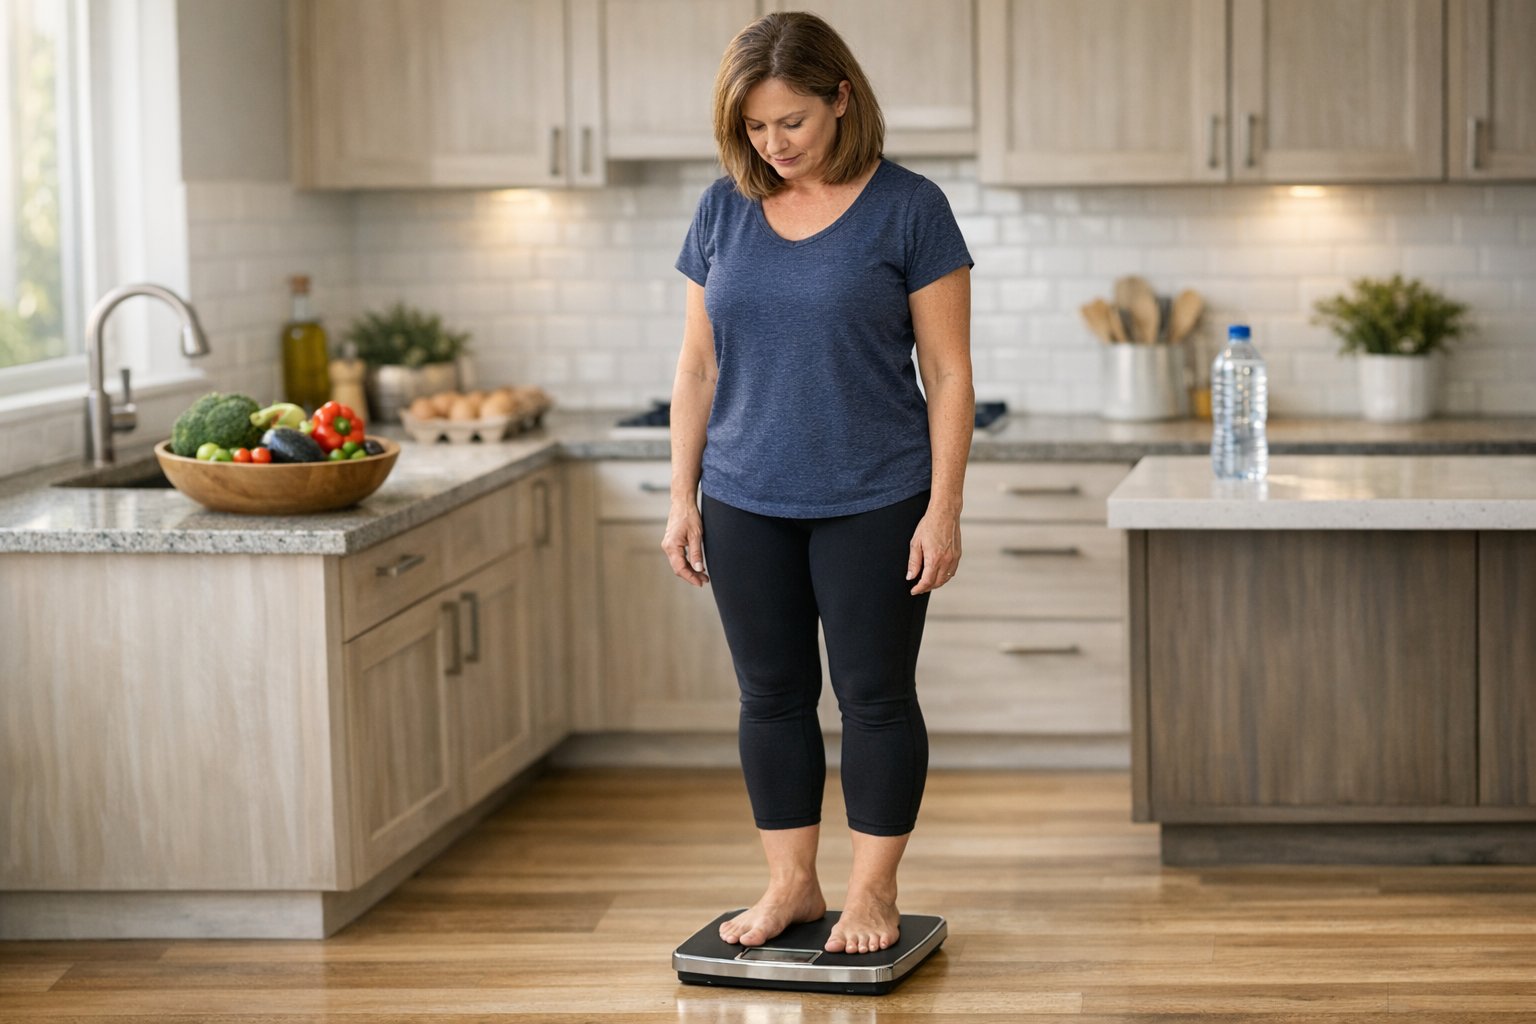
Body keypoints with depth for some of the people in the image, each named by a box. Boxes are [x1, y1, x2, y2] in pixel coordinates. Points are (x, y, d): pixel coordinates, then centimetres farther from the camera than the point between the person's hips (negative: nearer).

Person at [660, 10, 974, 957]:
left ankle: (875, 890, 16)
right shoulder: (724, 211, 4)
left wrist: (944, 509, -11)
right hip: (747, 506, 4)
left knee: (875, 694, 4)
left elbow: (949, 373, -7)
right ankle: (792, 885, 21)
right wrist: (682, 498, 4)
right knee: (772, 694, 10)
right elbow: (698, 366, 9)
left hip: (874, 505, -4)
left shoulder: (908, 209, -7)